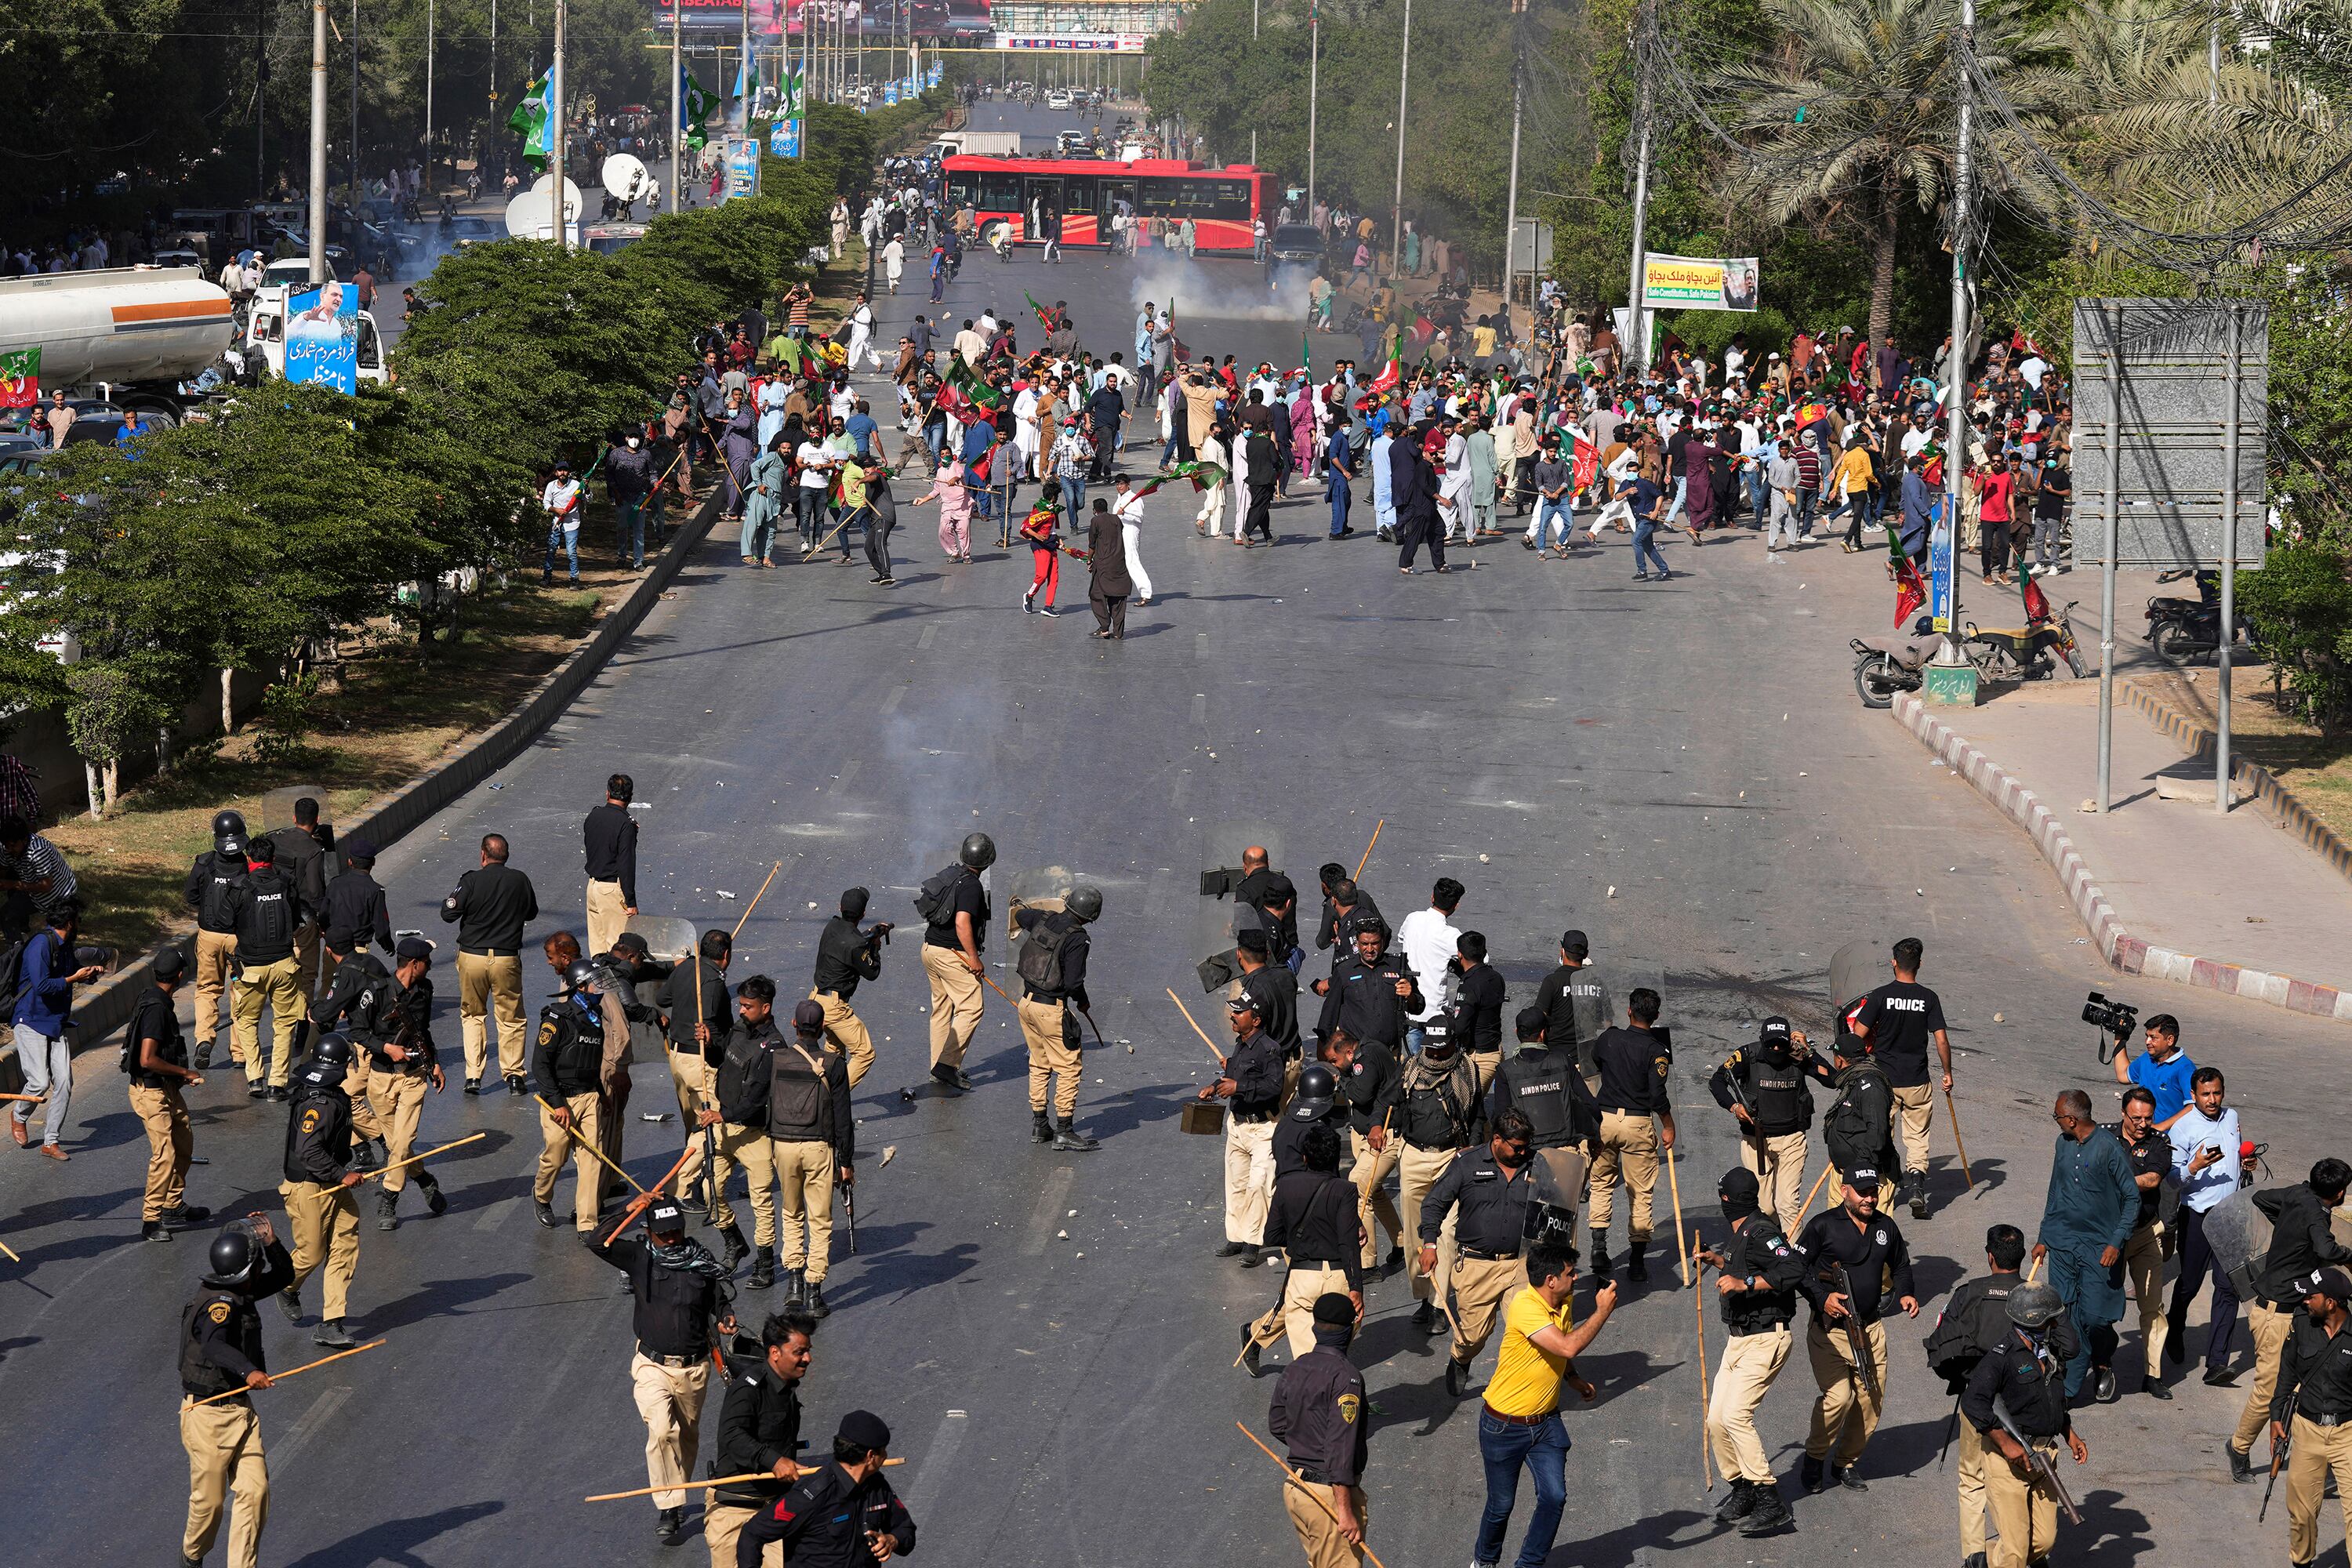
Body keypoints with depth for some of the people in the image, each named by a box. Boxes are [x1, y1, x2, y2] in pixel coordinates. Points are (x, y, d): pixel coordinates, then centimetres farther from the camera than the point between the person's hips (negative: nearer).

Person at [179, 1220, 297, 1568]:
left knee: (255, 1491, -2)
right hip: (207, 1413, -8)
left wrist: (270, 1242, 2)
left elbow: (283, 1275, 21)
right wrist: (248, 1371, -57)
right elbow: (213, 1346, -40)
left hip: (241, 1409, 8)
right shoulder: (219, 1303, -22)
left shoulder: (240, 1293, 7)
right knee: (210, 1500, 4)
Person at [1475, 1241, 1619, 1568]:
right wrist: (1603, 1312, -28)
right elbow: (1568, 1346, -37)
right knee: (1501, 1504, 8)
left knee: (1554, 1497, -6)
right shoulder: (1525, 1307, -27)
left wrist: (1575, 1380, 4)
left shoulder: (1564, 1305, 0)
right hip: (1505, 1426, -6)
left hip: (1546, 1422, 6)